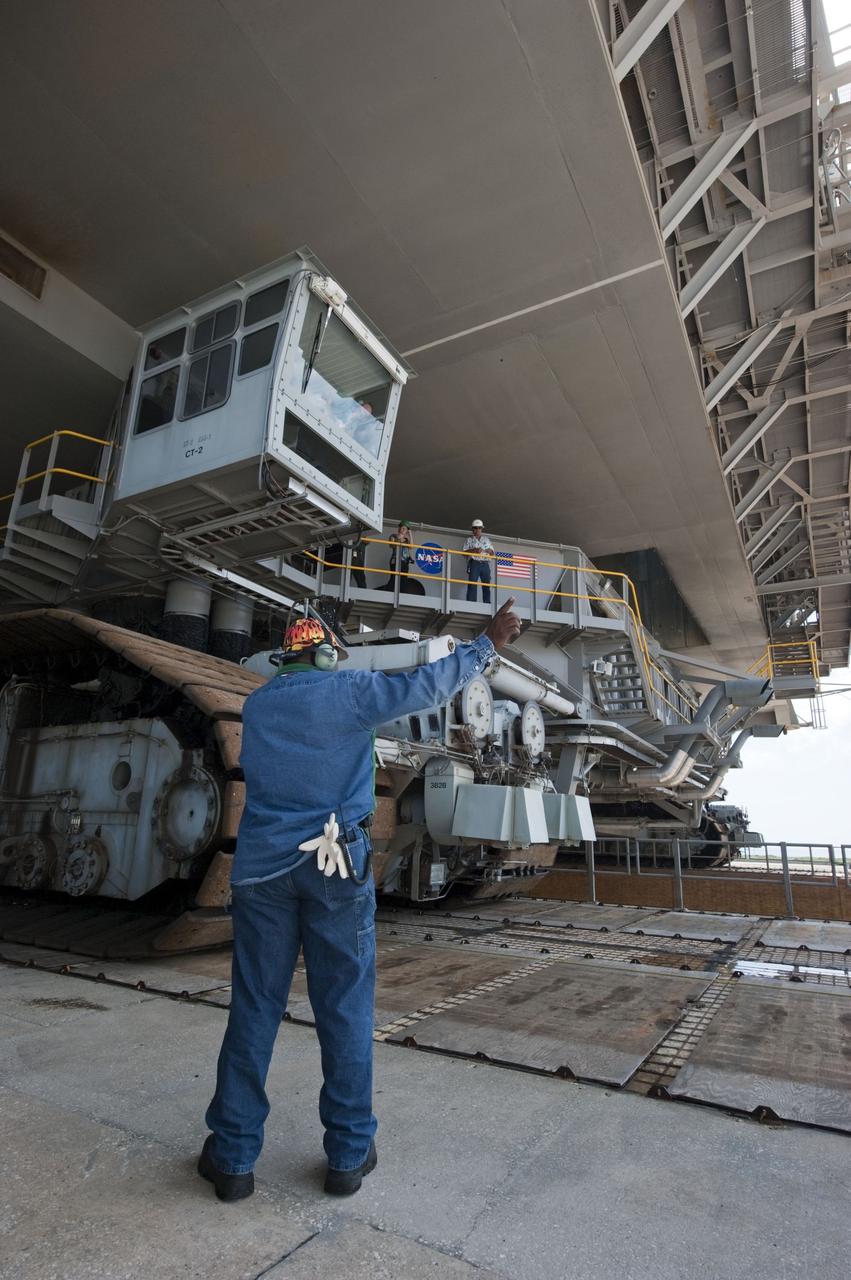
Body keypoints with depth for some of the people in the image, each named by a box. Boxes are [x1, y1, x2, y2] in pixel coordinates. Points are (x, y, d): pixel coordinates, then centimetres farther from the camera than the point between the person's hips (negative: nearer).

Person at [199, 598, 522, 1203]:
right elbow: (429, 684, -7)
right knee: (346, 1009, 8)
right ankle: (349, 1154, 20)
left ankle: (233, 1158, 21)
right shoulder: (347, 692, -5)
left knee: (254, 1009, 11)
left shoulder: (257, 704, 10)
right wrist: (489, 643, 4)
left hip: (262, 868, 4)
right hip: (335, 865, -4)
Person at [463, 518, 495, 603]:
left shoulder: (486, 539, 23)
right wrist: (474, 550, -10)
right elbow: (464, 552, 5)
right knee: (472, 584, -13)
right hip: (474, 563, -3)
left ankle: (487, 603, -2)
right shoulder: (469, 540, 15)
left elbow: (492, 553, 19)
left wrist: (486, 550, -2)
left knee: (487, 585, -3)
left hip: (485, 564, 3)